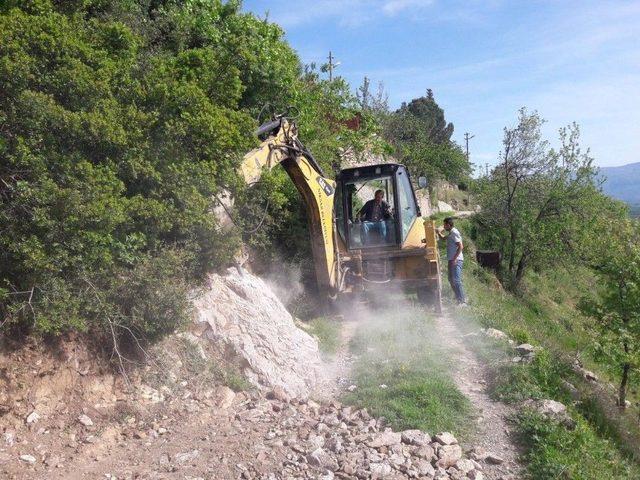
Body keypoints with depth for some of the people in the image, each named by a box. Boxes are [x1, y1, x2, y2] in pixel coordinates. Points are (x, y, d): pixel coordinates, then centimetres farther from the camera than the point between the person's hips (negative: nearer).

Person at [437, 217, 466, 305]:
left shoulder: (455, 233, -13)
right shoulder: (450, 233, 17)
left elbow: (460, 247, -20)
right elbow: (443, 237, 39)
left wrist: (454, 259, -23)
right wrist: (439, 232, 21)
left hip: (456, 260, -10)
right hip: (452, 260, 10)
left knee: (456, 281, -13)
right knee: (451, 280, 14)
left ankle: (462, 301, -11)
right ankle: (458, 298, 21)